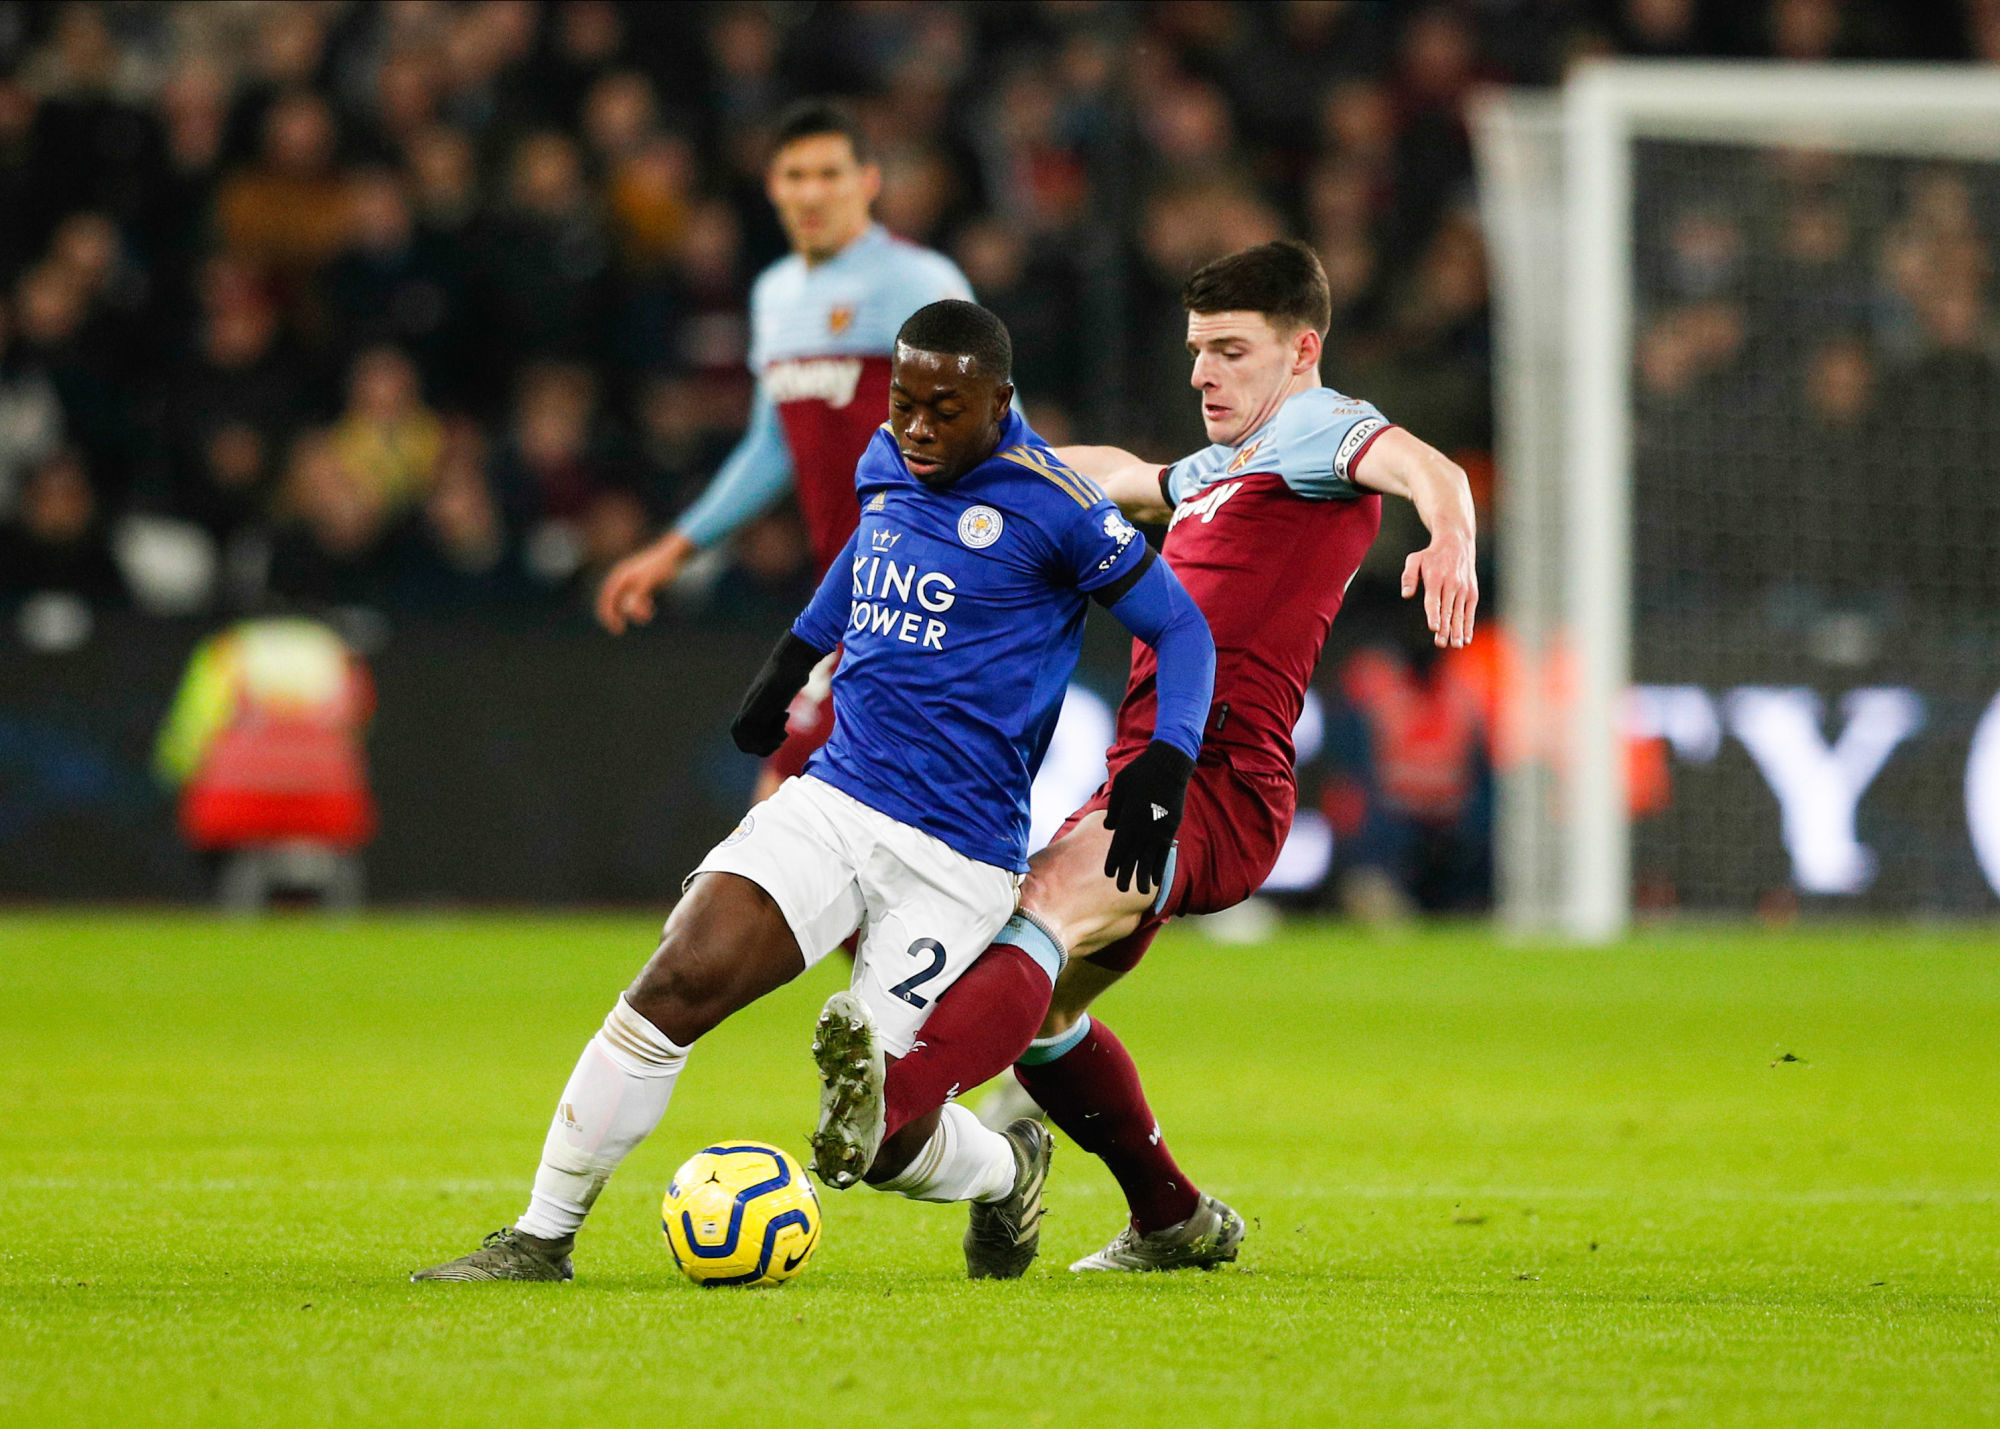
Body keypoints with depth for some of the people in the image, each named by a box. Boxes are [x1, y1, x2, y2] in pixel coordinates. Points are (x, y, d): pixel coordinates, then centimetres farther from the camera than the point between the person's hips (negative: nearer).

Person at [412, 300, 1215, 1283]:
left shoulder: (1049, 506, -9)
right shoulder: (884, 465, 9)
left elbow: (1182, 627, -2)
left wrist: (1166, 766, -15)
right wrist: (794, 658, 37)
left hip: (956, 860, -5)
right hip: (831, 800, 5)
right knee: (675, 986, -18)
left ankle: (1006, 1170, 31)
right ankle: (542, 1238, -9)